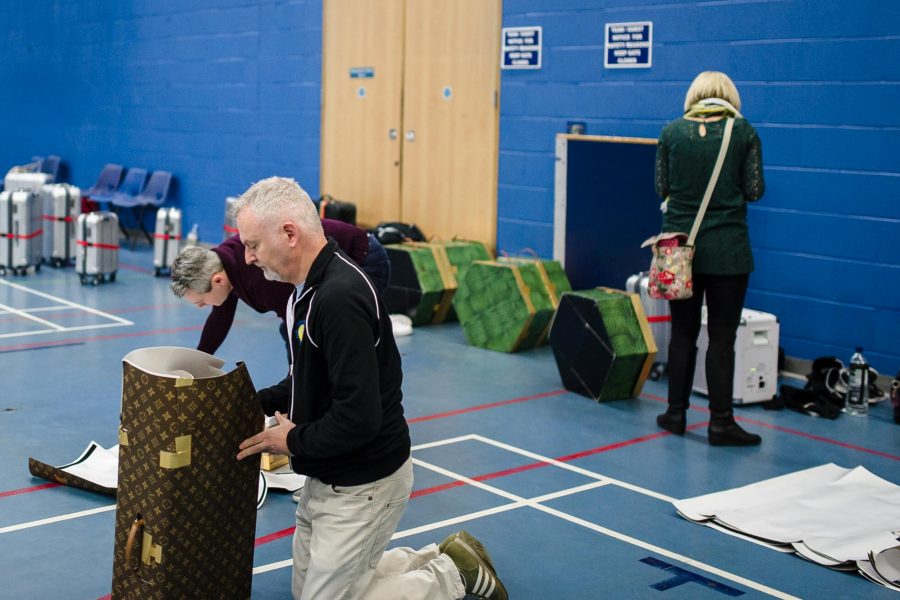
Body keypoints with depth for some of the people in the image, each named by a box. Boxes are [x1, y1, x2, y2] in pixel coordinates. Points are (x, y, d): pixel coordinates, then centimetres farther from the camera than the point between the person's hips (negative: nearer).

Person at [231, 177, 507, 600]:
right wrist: (260, 402, 5)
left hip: (363, 485, -10)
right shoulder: (312, 286, 4)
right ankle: (441, 560, 26)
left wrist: (294, 441, -15)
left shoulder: (339, 298, -28)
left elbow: (359, 417, -31)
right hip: (326, 476, 10)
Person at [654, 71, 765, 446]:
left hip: (680, 243, 2)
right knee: (722, 337, 2)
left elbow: (662, 187, 4)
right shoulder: (744, 132, -4)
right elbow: (754, 190, -3)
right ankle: (721, 422, 5)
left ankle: (676, 413, 19)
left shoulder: (672, 131, 0)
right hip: (727, 250, -2)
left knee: (682, 332, 12)